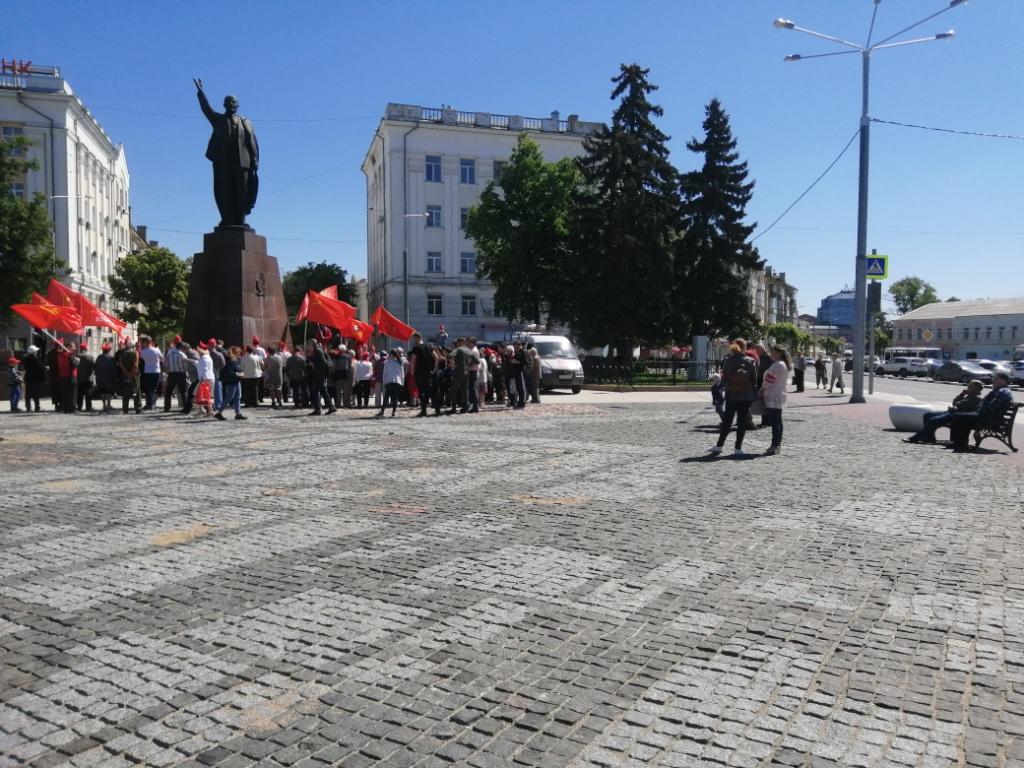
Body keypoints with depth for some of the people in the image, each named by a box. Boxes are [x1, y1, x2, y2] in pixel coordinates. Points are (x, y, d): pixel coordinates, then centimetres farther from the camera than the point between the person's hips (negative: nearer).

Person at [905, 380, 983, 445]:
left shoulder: (976, 399, -6)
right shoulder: (968, 396, 25)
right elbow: (955, 402, 24)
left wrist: (954, 409, -13)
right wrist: (962, 394, 13)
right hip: (951, 413, 11)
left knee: (933, 421, -27)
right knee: (927, 415, 3)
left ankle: (915, 438, -25)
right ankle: (929, 438, -3)